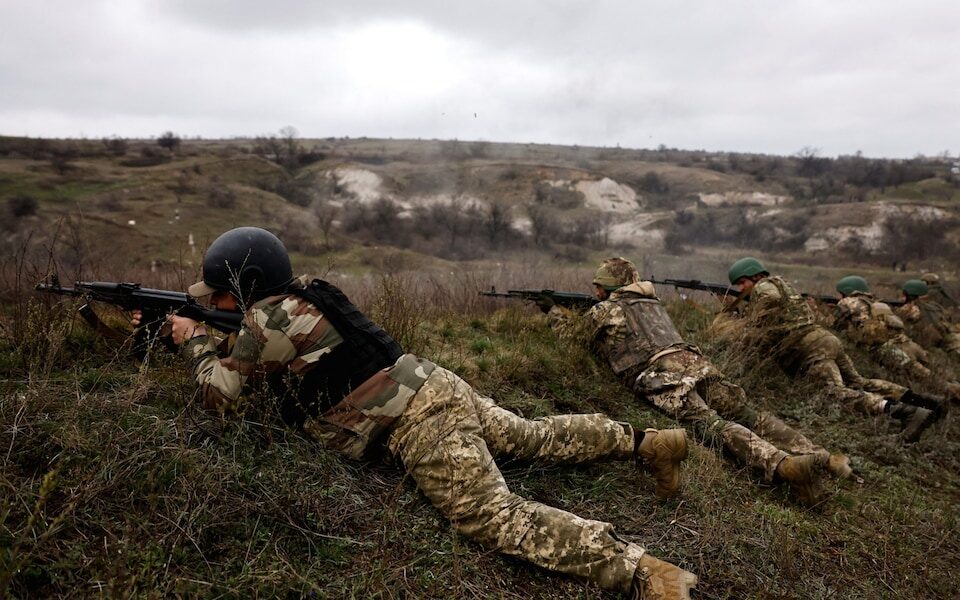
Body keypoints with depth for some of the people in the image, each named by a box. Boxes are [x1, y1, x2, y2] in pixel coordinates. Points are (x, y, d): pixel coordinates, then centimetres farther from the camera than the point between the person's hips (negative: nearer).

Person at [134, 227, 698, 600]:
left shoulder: (270, 316, -10)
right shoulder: (298, 295, 16)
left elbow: (224, 394, 0)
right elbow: (252, 358, 34)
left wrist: (196, 340, 17)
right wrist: (174, 325, 34)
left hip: (420, 422, -10)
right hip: (437, 388, 10)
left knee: (498, 516, -16)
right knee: (532, 436, 22)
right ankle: (646, 439, 23)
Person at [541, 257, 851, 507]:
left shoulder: (604, 311, 15)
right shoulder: (652, 302, 35)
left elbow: (572, 331, 32)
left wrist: (552, 310, 49)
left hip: (660, 376, -6)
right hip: (694, 361, 6)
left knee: (711, 424, -22)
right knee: (748, 414, -1)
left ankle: (781, 463, -44)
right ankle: (818, 455, -19)